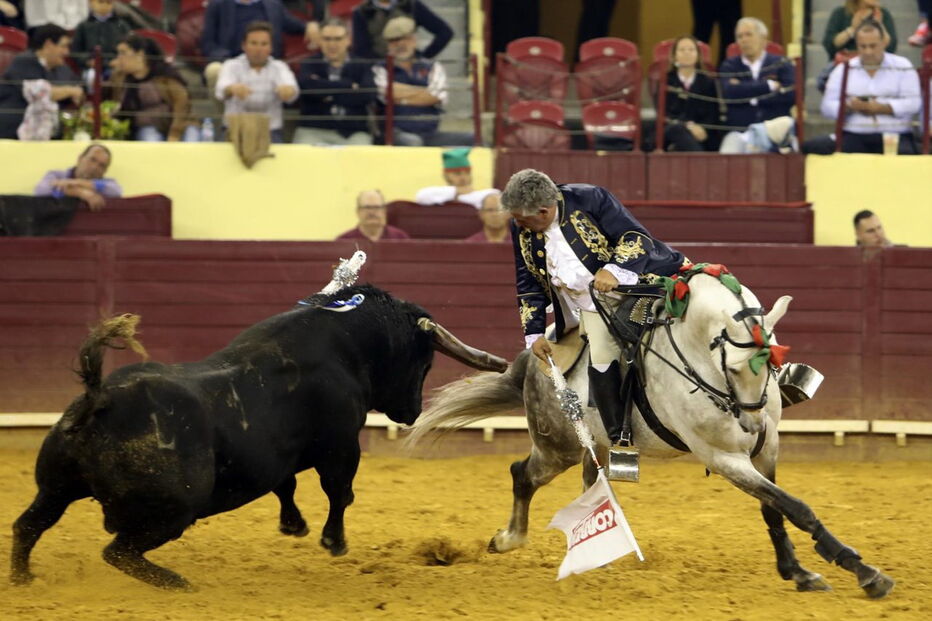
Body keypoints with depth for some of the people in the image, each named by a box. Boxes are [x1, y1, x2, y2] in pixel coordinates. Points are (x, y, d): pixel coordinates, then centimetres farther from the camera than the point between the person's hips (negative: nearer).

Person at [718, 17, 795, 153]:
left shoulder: (781, 64, 14)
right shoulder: (729, 66, 16)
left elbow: (790, 95, -4)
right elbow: (729, 93, -4)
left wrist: (746, 94, -2)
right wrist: (769, 85, -3)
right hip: (739, 132, 1)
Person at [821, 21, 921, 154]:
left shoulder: (902, 67, 11)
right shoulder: (843, 69, 15)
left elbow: (913, 104, 0)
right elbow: (827, 107, 9)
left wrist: (882, 108, -14)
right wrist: (849, 106, -12)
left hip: (895, 134, 0)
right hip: (854, 135, 0)